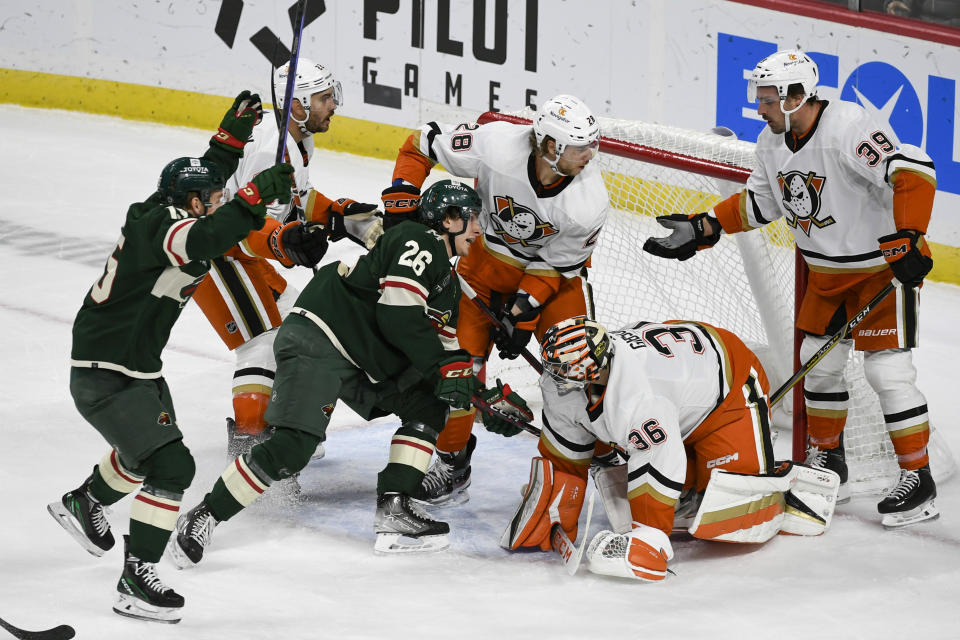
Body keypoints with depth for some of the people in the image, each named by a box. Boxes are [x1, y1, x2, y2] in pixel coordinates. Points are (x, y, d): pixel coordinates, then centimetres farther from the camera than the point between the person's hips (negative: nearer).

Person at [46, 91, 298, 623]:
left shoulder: (161, 213, 3)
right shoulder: (162, 225, -24)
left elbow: (208, 175, 24)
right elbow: (205, 240, -47)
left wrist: (233, 135, 16)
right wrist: (255, 196, -49)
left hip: (138, 369, 11)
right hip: (105, 381, -11)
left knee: (148, 450, 32)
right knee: (171, 466, -17)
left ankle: (82, 504, 57)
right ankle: (136, 583, -14)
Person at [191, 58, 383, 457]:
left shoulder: (299, 140, 6)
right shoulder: (270, 150, -27)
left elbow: (296, 200, 19)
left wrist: (342, 216, 9)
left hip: (237, 246, 11)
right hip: (211, 253, -11)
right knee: (263, 338, -15)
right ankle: (246, 441, -13)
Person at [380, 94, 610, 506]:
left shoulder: (589, 201, -29)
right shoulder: (496, 145, -32)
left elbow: (559, 264, -15)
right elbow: (424, 144, -16)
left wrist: (525, 312, -18)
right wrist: (400, 201, -20)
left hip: (551, 271, -1)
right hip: (490, 254, 1)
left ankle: (605, 456, 8)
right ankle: (451, 464, 12)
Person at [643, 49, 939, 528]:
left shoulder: (847, 128, -27)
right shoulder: (773, 142, 1)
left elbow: (914, 171, -34)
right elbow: (759, 202, 14)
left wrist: (907, 239, -39)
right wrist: (703, 229, 5)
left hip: (883, 263, -9)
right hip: (826, 269, 9)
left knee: (886, 368, -12)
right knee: (818, 360, 13)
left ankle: (918, 480, -4)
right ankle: (827, 462, 29)